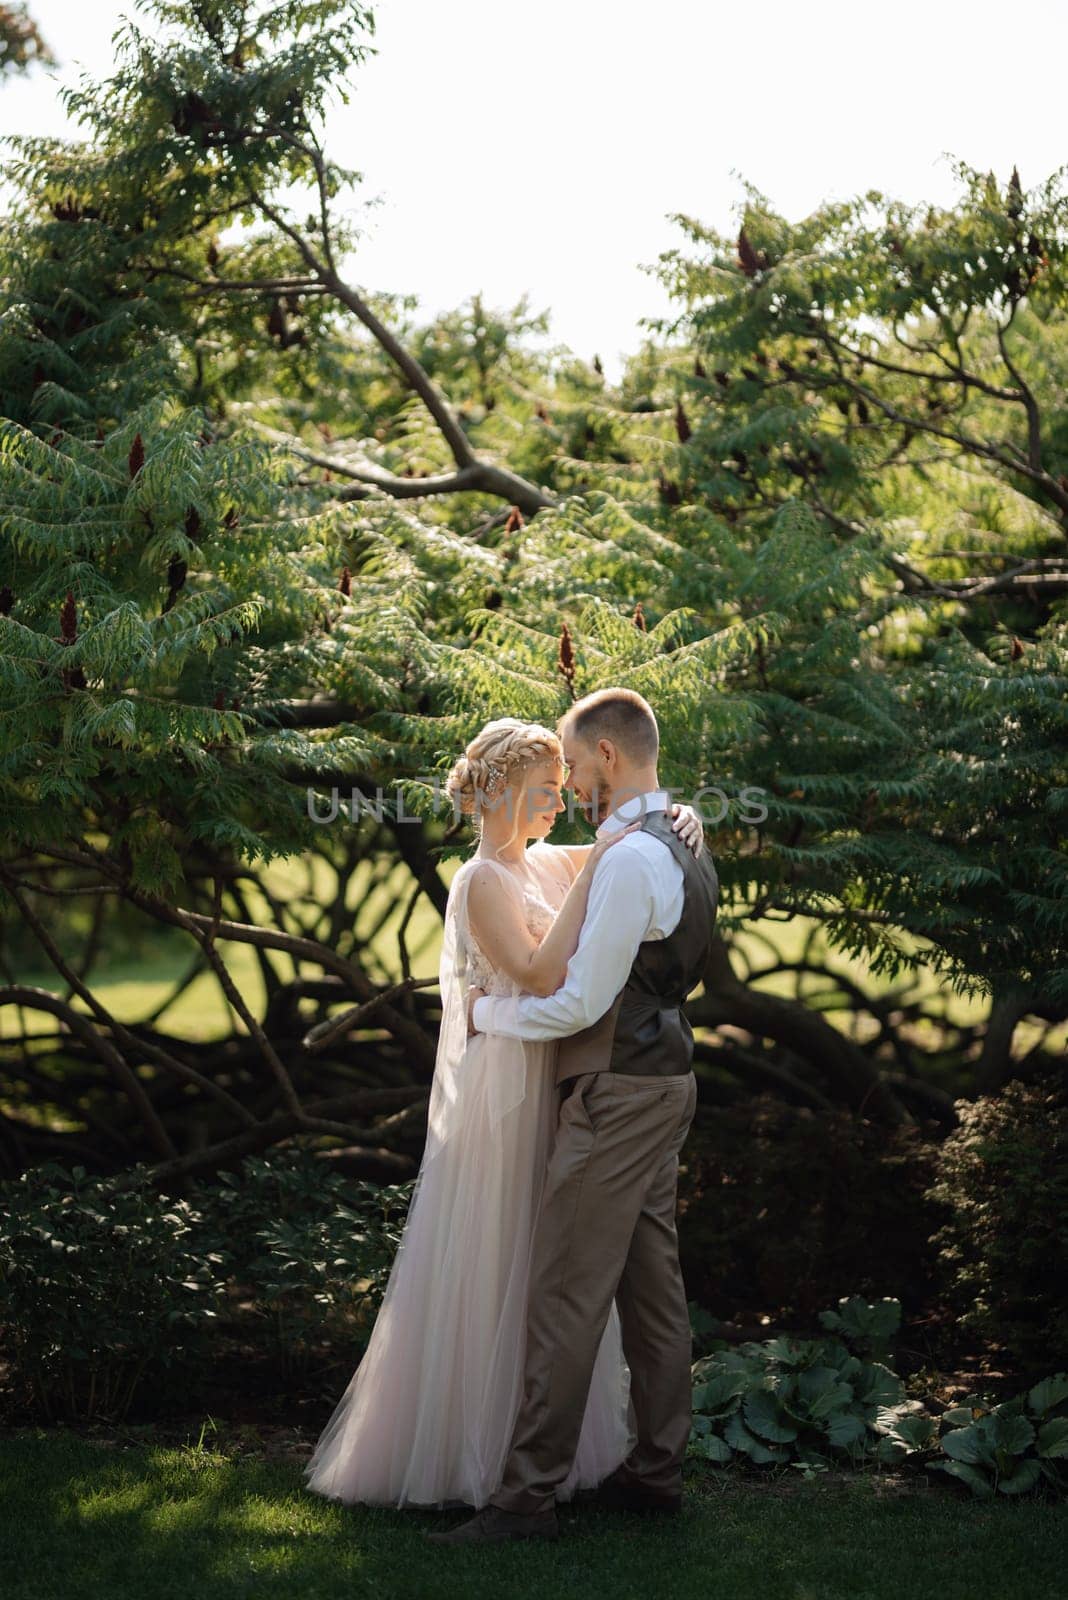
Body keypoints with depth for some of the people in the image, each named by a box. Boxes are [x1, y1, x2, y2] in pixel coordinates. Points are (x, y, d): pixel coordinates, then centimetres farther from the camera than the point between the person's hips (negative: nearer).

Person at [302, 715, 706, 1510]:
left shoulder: (544, 864, 8)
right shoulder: (484, 880, -14)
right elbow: (541, 974, -26)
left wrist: (681, 816, -5)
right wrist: (590, 873, -25)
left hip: (547, 1090, 8)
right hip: (504, 1092, -8)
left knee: (542, 1271, 15)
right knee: (491, 1272, 0)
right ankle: (468, 1449, 10)